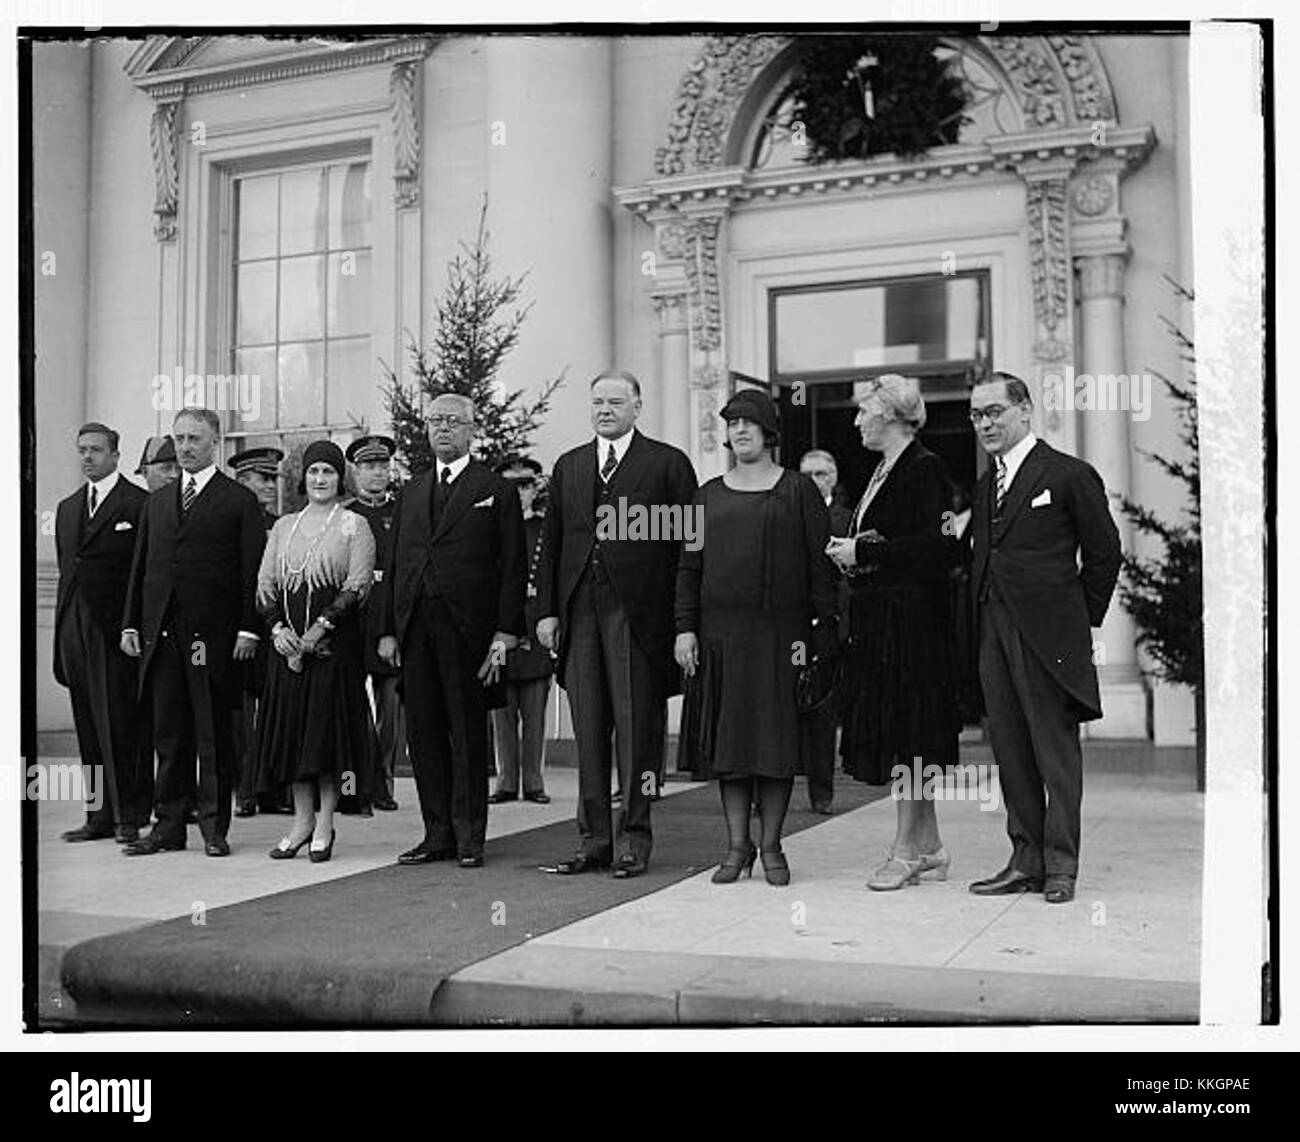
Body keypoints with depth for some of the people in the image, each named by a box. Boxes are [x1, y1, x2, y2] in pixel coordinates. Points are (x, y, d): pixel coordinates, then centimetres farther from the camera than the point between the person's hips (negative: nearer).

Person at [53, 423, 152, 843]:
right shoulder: (67, 508, 18)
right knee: (88, 726, 9)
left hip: (118, 630, -7)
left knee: (123, 725, -5)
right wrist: (61, 632, 14)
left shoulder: (140, 504, -3)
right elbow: (65, 570, 19)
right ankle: (100, 813, 16)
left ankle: (130, 817, 2)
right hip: (76, 630, 7)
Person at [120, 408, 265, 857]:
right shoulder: (156, 501, 17)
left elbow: (253, 571, -4)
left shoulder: (240, 501, 1)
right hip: (162, 634, 5)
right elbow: (140, 565, 17)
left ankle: (214, 827, 10)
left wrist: (247, 629, -11)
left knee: (214, 735, 2)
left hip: (214, 635, -5)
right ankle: (169, 826, 15)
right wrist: (130, 623, 9)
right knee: (168, 735, 8)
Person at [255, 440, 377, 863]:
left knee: (329, 721, -4)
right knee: (290, 727, 4)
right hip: (287, 638, 4)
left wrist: (321, 626, -16)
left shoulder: (353, 525, 2)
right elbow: (265, 583, 12)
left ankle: (324, 826, 4)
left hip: (335, 635, -4)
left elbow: (358, 585, -7)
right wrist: (277, 627, -5)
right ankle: (302, 822, 14)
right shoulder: (283, 526, 15)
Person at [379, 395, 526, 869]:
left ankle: (469, 837, 8)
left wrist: (505, 633, -10)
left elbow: (513, 568, -2)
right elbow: (394, 565, 17)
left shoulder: (497, 490, 3)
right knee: (424, 734, 7)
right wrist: (388, 630, 9)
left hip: (468, 629, -5)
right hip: (415, 630, 5)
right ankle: (437, 834, 15)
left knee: (468, 735, 0)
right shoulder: (411, 492, 18)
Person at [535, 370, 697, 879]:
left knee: (637, 727, 0)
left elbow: (686, 544, -2)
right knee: (588, 731, 7)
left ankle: (634, 840, 9)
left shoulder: (668, 463, 3)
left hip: (639, 615, -4)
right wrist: (547, 610, 6)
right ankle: (594, 840, 15)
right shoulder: (568, 466, 17)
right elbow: (551, 544, 15)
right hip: (579, 613, 4)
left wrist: (683, 621, -9)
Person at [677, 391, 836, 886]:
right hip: (721, 633, 3)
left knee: (777, 738, 0)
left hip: (780, 631, -3)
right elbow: (689, 567, 12)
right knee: (726, 739, 4)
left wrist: (816, 634, -9)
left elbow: (820, 566, -1)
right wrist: (685, 628, 1)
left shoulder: (799, 491, 3)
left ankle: (771, 846, 11)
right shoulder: (708, 495, 13)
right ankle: (737, 846, 13)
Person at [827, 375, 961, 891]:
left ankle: (905, 852, 3)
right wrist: (850, 552, 3)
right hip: (877, 617, 10)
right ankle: (928, 848, 20)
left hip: (910, 619, -10)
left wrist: (863, 551, -14)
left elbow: (933, 548, -19)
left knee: (906, 735, -5)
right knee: (896, 732, 11)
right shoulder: (883, 470, 17)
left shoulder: (924, 469, -11)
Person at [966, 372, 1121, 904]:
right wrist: (982, 618, 6)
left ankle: (1061, 866, 8)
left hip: (1047, 635, -7)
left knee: (1057, 754, 0)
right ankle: (1026, 860, 18)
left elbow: (1105, 550, -2)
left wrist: (1083, 619, 0)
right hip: (994, 634, 7)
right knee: (1011, 754, 9)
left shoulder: (1070, 475, -5)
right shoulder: (985, 484, 15)